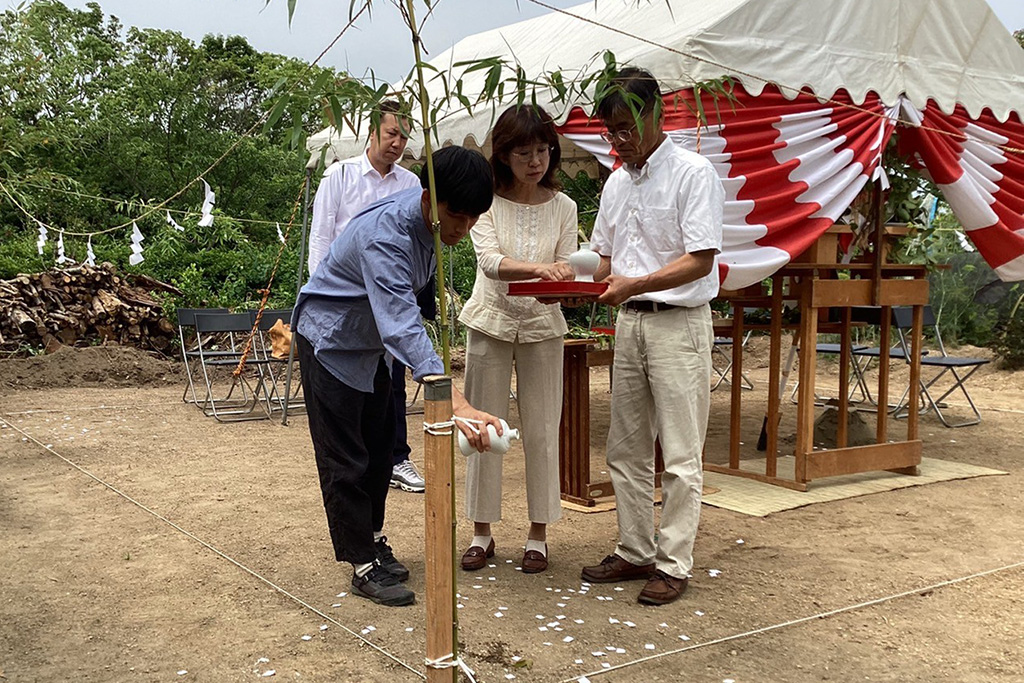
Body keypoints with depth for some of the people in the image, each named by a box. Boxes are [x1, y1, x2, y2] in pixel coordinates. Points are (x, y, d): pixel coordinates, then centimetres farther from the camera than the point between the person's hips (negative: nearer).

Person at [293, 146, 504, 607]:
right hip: (331, 340, -8)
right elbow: (402, 327, -49)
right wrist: (456, 404, -58)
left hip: (370, 343, 8)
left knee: (378, 448, 16)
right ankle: (364, 565, 6)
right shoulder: (384, 237, -38)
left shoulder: (432, 219, -12)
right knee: (345, 461, -3)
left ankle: (372, 538, 31)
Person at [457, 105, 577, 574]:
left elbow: (565, 270, -1)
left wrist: (564, 276, -26)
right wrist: (536, 268, -39)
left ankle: (538, 535, 16)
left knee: (541, 431, 3)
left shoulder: (562, 207, -1)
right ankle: (482, 532, 18)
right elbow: (489, 261, -21)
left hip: (541, 326, 1)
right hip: (491, 323, -1)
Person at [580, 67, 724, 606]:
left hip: (679, 323, -7)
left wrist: (634, 284, -23)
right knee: (625, 449, 11)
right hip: (629, 321, 7)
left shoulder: (693, 173, -9)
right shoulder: (617, 183, 14)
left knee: (680, 455, -2)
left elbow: (700, 260, -15)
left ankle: (674, 563, 7)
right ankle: (635, 551, 22)